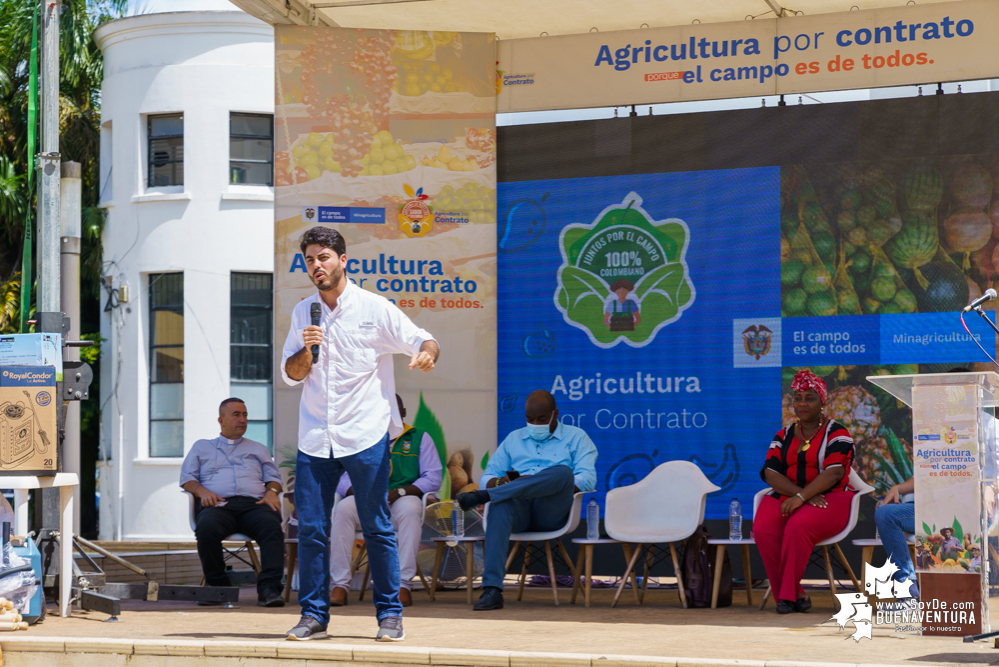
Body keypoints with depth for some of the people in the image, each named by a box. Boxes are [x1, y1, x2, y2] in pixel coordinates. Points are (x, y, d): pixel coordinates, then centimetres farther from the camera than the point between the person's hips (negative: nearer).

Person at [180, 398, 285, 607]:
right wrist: (202, 491, -4)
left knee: (272, 527, -36)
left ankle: (268, 588, -45)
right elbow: (187, 478, 19)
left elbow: (273, 477, 24)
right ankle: (217, 586, -25)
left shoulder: (258, 449, 35)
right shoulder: (202, 447, 30)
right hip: (219, 505, -1)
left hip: (253, 504, 1)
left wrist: (271, 492, 0)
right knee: (207, 528, -38)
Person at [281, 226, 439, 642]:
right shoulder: (302, 313, 11)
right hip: (314, 439, 4)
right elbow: (291, 374, 12)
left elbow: (424, 342, -2)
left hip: (365, 436, -4)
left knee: (377, 528, -1)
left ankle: (389, 614, 7)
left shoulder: (374, 309, -2)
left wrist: (426, 355, -26)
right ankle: (313, 615, 10)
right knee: (310, 529, 2)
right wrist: (307, 350, -8)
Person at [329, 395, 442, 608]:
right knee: (343, 509, -32)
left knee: (410, 509, -38)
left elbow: (433, 477, 2)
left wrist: (400, 492, -14)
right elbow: (341, 477, 9)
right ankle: (339, 585, -35)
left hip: (402, 500, -1)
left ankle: (403, 585, -38)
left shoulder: (420, 438, 14)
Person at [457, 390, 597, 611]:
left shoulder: (576, 437, 16)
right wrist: (500, 482, -6)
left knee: (563, 472, -34)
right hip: (520, 512, 2)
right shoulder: (514, 439, 27)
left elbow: (587, 480, 0)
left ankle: (483, 497, -39)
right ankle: (491, 590, -47)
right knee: (501, 505, -37)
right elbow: (486, 478, 21)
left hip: (552, 512, -2)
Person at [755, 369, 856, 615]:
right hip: (786, 498, 4)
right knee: (763, 530, -27)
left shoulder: (836, 433, 0)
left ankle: (787, 595, -22)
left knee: (798, 527, -36)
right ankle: (797, 596, -20)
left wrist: (800, 498, -24)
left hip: (830, 499, -4)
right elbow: (770, 473, 1)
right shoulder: (784, 435, 14)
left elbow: (833, 473, -14)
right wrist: (804, 494, -15)